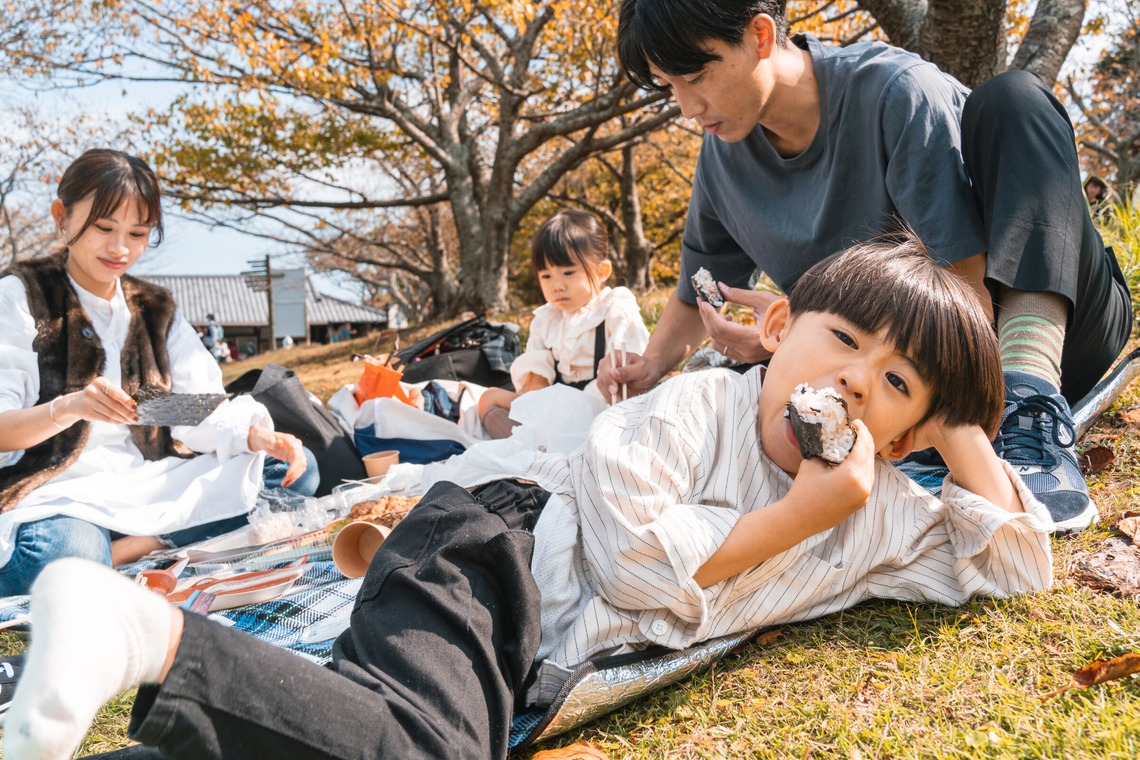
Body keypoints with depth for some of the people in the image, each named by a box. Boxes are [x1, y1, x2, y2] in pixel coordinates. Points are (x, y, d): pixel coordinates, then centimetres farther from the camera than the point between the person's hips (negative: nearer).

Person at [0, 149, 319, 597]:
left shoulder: (156, 311, 14)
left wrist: (259, 437, -19)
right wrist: (66, 408, -32)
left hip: (148, 481, 6)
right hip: (55, 492, -6)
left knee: (295, 470, -11)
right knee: (64, 556, -41)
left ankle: (136, 547, -17)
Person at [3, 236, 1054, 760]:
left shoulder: (881, 517, 14)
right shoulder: (698, 406, -6)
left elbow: (1020, 563, 17)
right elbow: (637, 567, -16)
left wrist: (962, 429, 8)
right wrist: (793, 517, -12)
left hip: (535, 653, 7)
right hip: (492, 557, -6)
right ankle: (151, 634, -28)